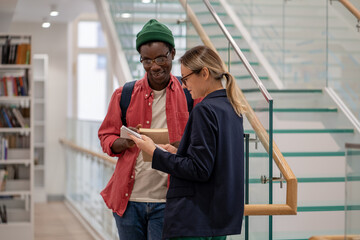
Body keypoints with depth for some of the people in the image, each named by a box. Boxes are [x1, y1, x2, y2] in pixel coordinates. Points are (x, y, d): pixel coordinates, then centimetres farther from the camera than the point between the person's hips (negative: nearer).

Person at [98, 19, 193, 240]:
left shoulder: (189, 95, 2)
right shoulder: (124, 95, 6)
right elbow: (106, 137, 10)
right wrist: (125, 142, -12)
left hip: (167, 200, -2)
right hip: (128, 198, 2)